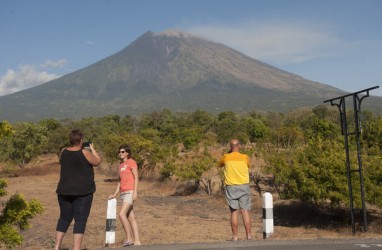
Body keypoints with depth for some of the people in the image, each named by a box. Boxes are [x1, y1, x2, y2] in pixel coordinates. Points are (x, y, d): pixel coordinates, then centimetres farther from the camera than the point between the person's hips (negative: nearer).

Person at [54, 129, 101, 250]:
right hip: (82, 192, -5)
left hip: (64, 191, 5)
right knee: (80, 220, 0)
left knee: (64, 218, 17)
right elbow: (97, 161, 1)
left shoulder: (63, 152, 1)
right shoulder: (85, 153, -13)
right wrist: (92, 149, 13)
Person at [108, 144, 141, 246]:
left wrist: (135, 192, -17)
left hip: (130, 192, -8)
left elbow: (136, 178, -9)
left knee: (122, 214, -19)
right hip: (123, 193, 8)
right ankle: (137, 241, 7)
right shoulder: (120, 166, 19)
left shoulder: (131, 162, -3)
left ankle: (129, 238, -9)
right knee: (131, 218, 6)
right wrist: (114, 195, 14)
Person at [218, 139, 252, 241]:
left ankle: (235, 236, 3)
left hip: (231, 187, 0)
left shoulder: (226, 157, 0)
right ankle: (249, 235, 2)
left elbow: (220, 164, 21)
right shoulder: (245, 157, -1)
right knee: (245, 211, 2)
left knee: (234, 212, 3)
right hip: (244, 186, 0)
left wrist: (228, 153, 20)